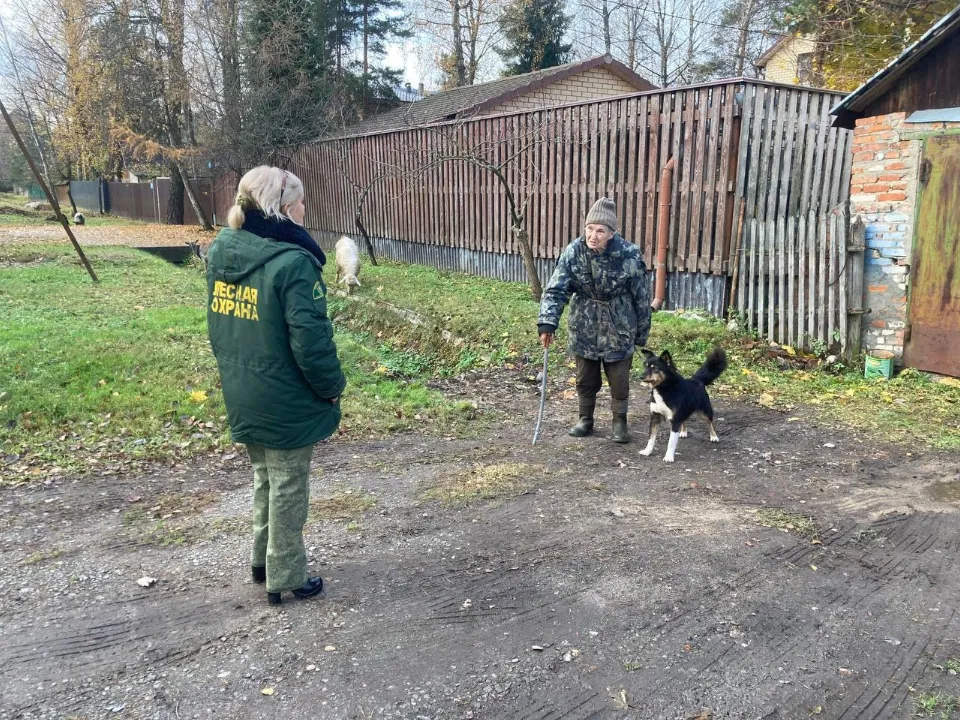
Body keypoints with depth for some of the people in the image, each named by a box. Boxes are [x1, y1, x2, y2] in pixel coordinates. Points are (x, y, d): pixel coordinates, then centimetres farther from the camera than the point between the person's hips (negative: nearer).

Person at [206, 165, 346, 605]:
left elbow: (219, 326, 12)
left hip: (242, 397, 7)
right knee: (288, 488, 9)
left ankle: (263, 561, 38)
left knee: (264, 479, 24)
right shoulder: (293, 263, -23)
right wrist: (333, 385, -9)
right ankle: (286, 578, 24)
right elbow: (311, 341, -22)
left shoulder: (221, 251, 1)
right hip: (286, 403, -7)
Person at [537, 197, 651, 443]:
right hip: (584, 328, 2)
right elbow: (556, 289, -16)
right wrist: (547, 323, -29)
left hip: (618, 328, -2)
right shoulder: (574, 252, -14)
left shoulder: (629, 255, -19)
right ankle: (586, 419, 33)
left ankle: (620, 422, 28)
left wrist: (642, 333, -1)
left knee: (619, 380, 7)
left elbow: (641, 296, -8)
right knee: (585, 378, 14)